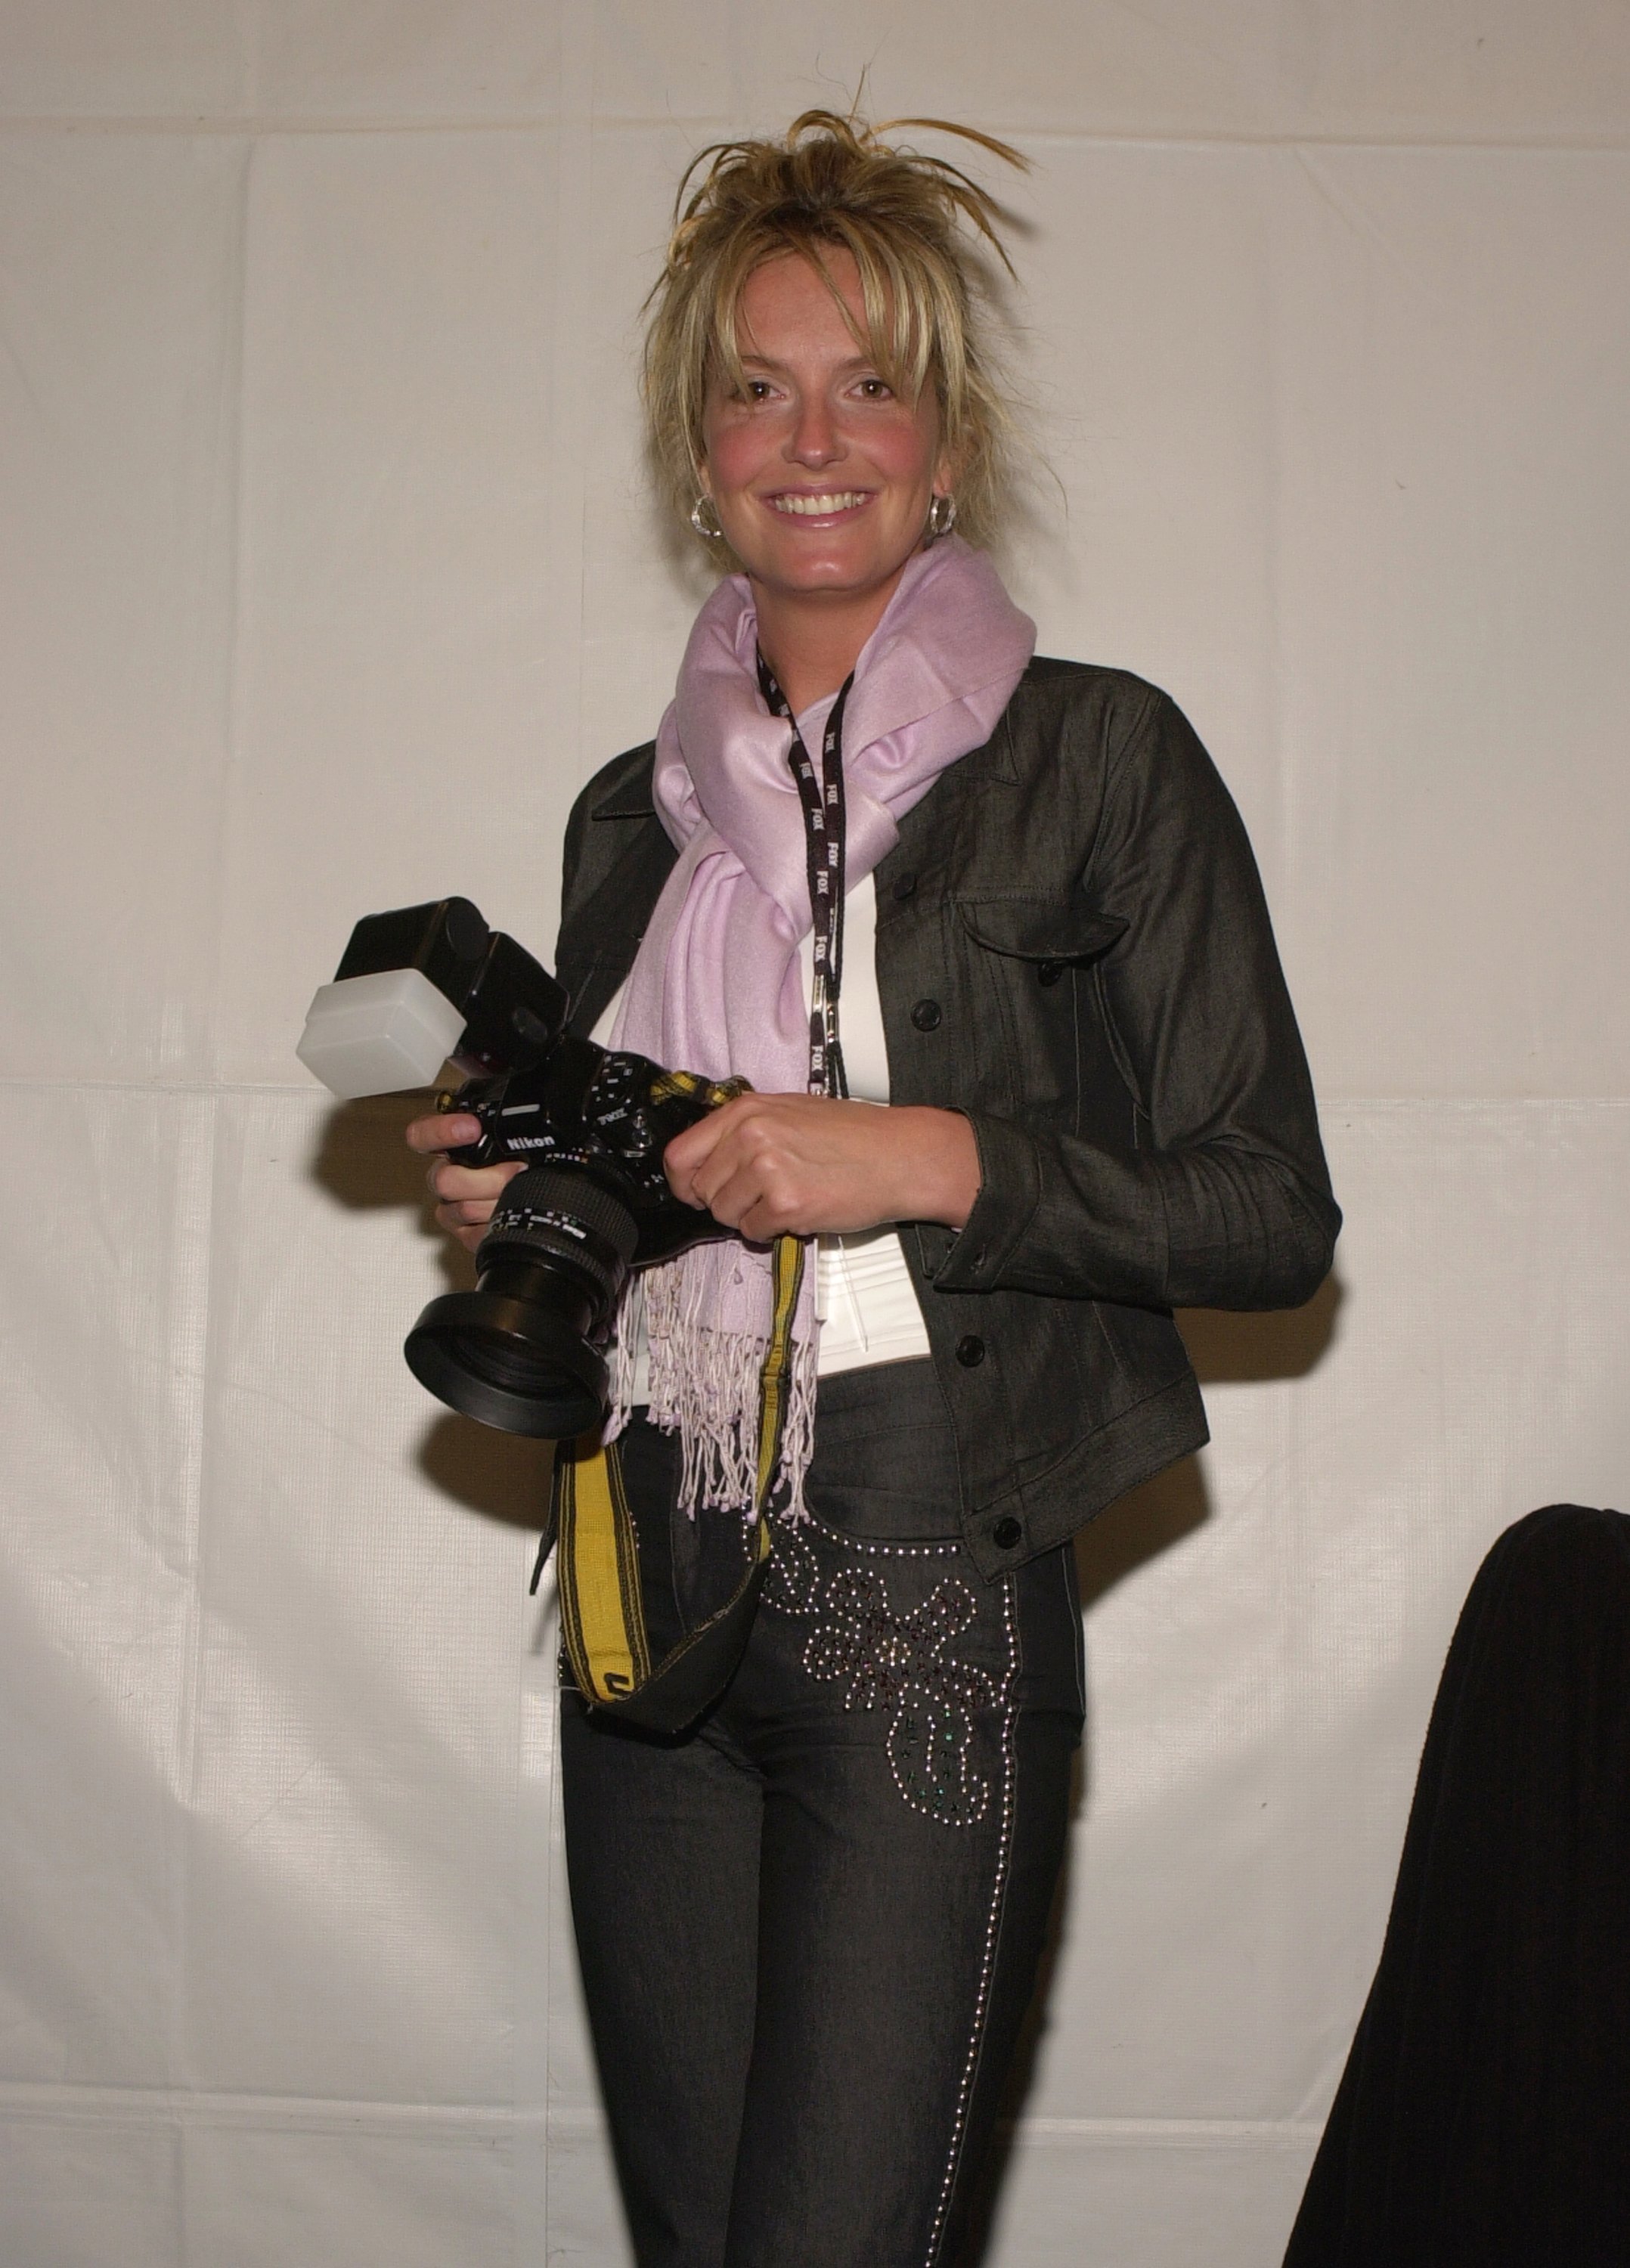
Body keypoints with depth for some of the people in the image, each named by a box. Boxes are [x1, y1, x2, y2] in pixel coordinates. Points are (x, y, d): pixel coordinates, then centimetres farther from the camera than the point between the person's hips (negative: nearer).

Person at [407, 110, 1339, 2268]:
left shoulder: (1097, 755, -3)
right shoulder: (639, 810, 13)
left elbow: (1270, 1214, -5)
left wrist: (933, 1158, -17)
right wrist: (515, 1202, 1)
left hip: (931, 1615, -5)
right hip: (652, 1598, 5)